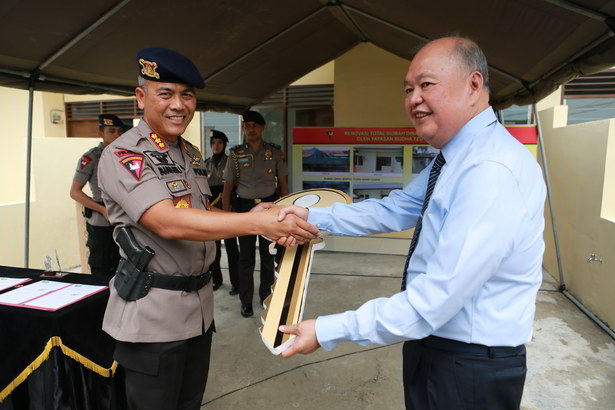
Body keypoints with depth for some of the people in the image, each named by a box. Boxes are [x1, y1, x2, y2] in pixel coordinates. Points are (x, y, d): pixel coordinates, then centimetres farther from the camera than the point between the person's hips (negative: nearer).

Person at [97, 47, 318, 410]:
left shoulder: (193, 154, 10)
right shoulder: (123, 155, -16)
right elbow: (168, 223, -29)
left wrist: (247, 217, 1)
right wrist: (256, 224, -36)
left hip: (200, 306, 8)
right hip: (153, 313, -7)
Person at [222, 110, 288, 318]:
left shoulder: (274, 153, 2)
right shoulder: (236, 154, 2)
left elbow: (283, 184, 6)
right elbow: (228, 187, 4)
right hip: (245, 207, 0)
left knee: (268, 255, 9)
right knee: (246, 257, 5)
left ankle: (266, 296, 24)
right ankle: (246, 301, 15)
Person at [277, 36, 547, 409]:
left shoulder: (494, 172, -28)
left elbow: (434, 301, -31)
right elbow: (394, 210, 7)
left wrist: (327, 332, -25)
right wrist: (313, 217, -3)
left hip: (470, 376, -8)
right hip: (431, 347, 8)